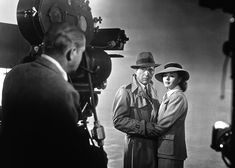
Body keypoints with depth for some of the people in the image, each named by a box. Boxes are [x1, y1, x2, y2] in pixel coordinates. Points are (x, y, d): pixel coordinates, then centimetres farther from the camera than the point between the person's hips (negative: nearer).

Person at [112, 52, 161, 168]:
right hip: (136, 146, -6)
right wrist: (145, 127, -20)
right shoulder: (125, 91, -8)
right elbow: (118, 121, -16)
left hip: (154, 145, 6)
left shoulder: (153, 91, 14)